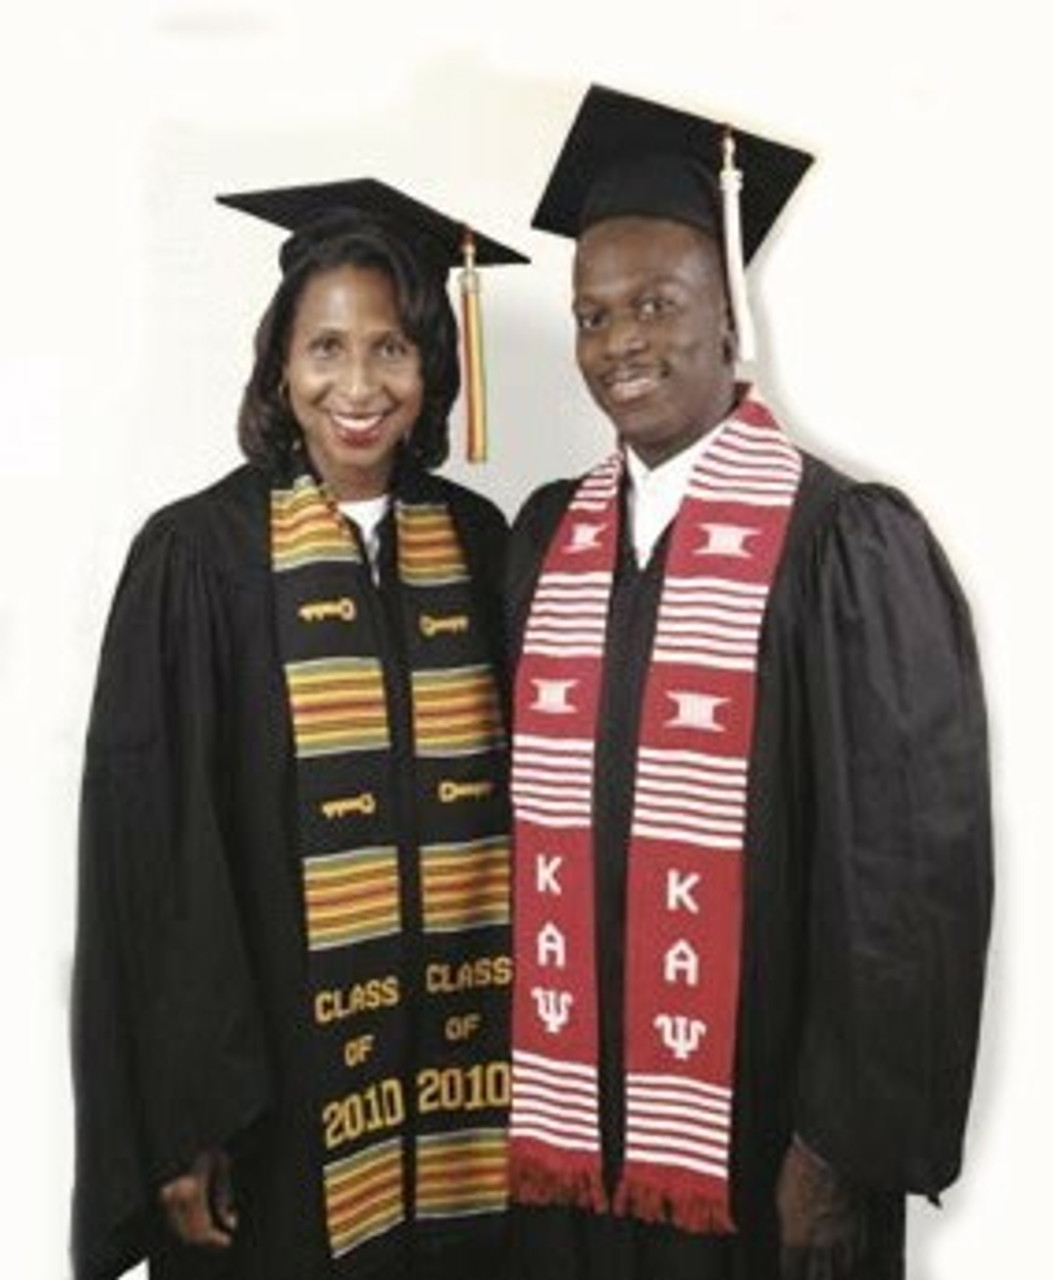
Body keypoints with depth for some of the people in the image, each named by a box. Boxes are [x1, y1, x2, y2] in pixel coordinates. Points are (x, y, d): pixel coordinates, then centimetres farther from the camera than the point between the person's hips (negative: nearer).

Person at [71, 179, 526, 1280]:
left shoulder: (478, 543, 3)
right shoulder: (199, 555, -7)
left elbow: (511, 793, 8)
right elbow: (152, 847, -8)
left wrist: (527, 1022, 5)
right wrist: (184, 1118, -10)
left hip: (456, 1048, 4)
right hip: (279, 1062, -3)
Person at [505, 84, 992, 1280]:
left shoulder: (846, 544, -13)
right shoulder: (547, 537, 3)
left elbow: (910, 870, -12)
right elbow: (526, 810, 7)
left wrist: (844, 1145, -10)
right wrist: (529, 1079, 4)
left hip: (759, 1131, -4)